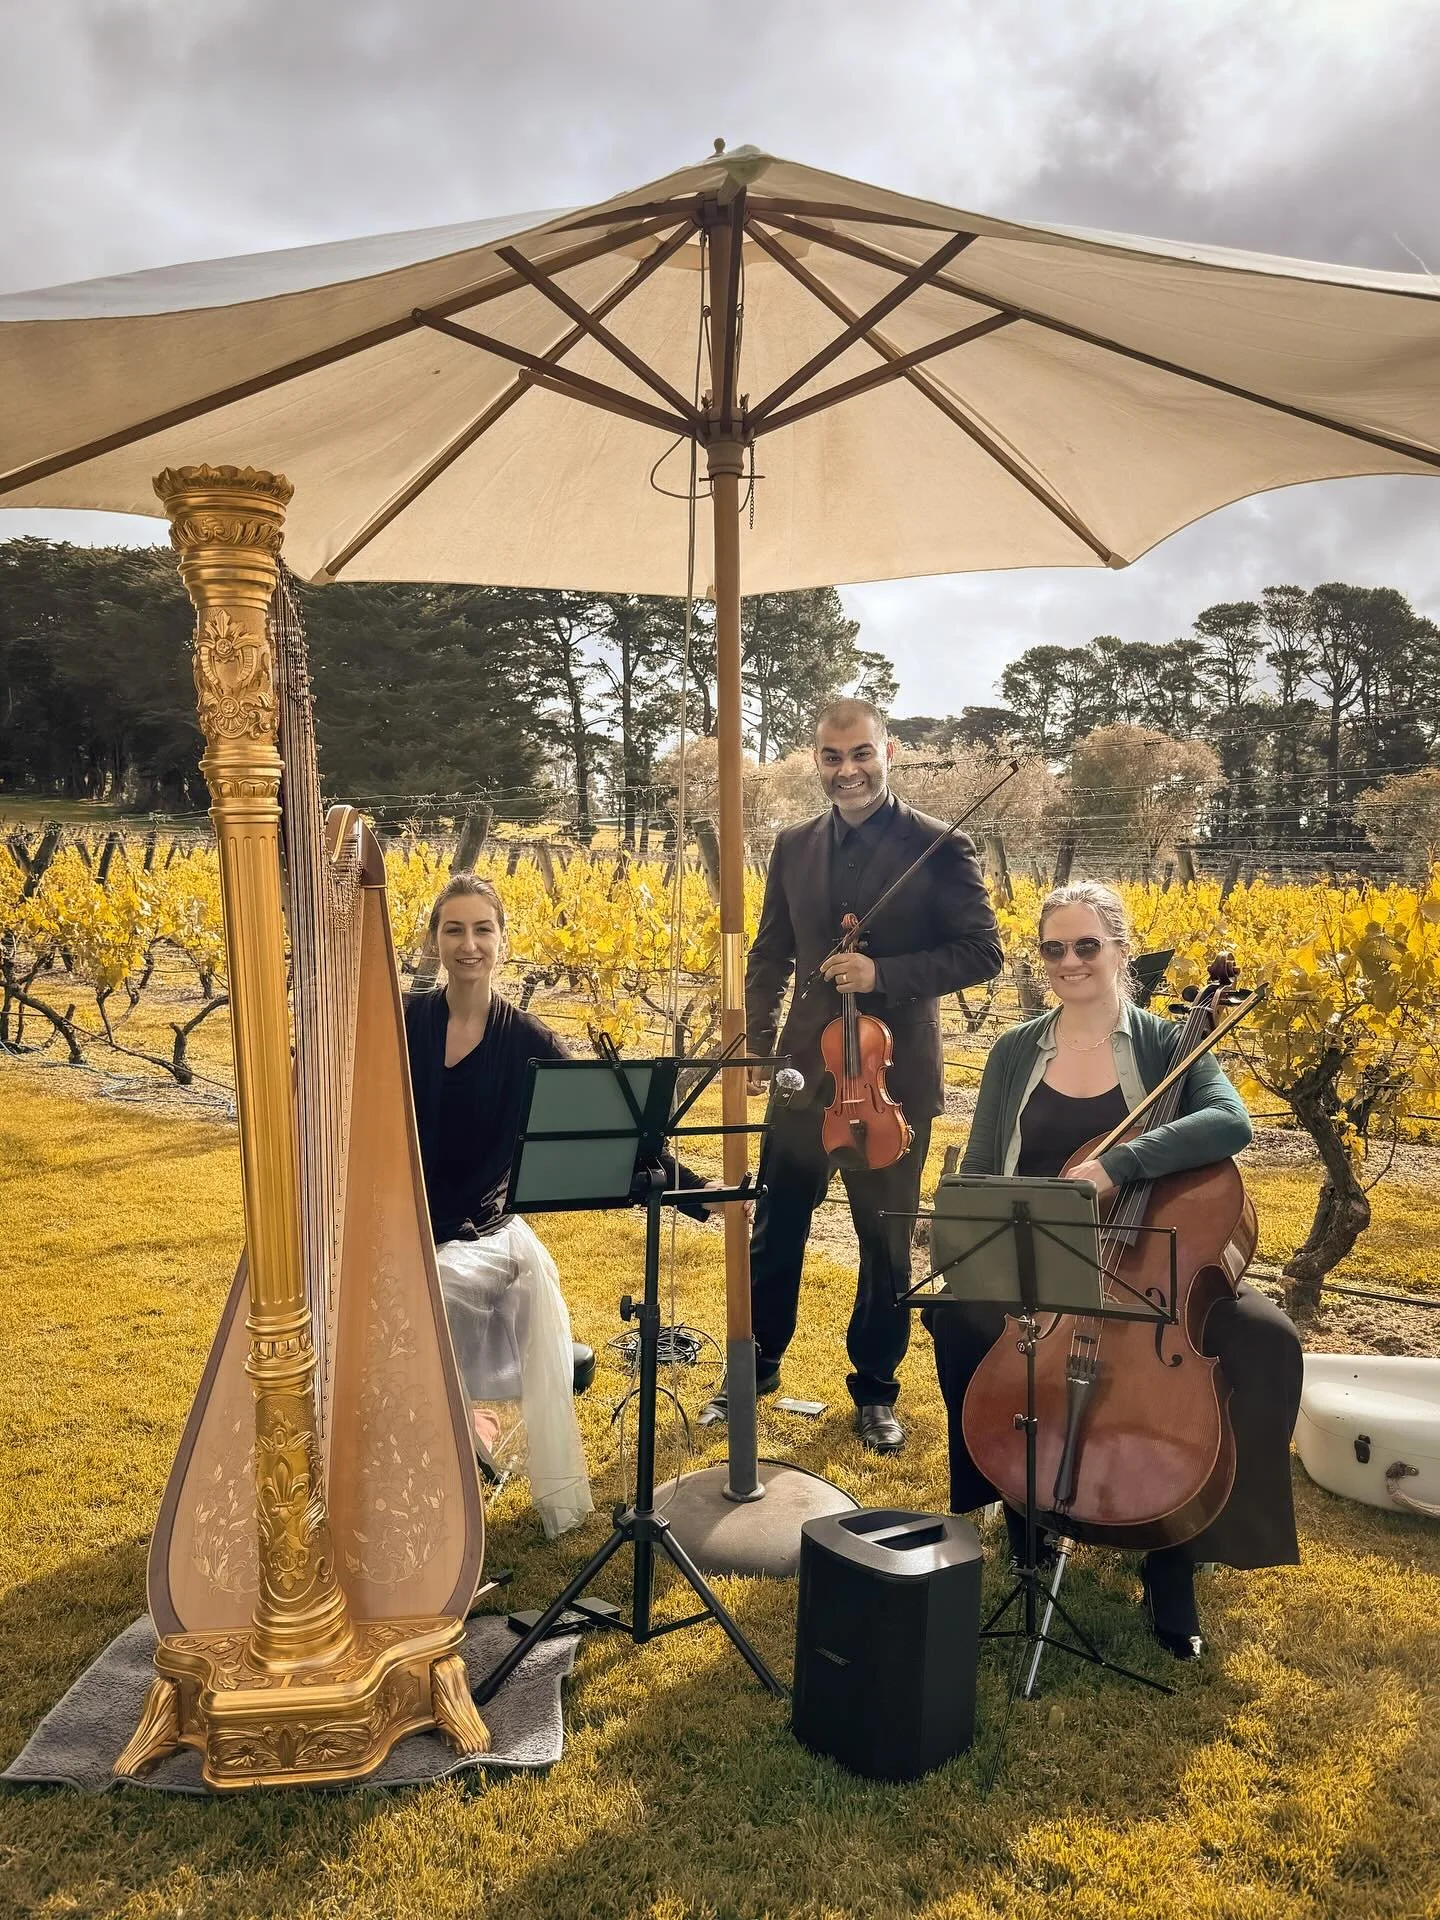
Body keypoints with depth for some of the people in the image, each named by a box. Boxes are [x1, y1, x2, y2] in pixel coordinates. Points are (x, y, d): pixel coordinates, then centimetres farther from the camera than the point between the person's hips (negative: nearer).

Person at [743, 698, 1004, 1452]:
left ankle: (875, 1390, 29)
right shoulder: (793, 846, 6)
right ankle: (758, 1365, 33)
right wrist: (759, 1045, 2)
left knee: (885, 1242, 10)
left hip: (892, 1077, -3)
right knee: (773, 1229, 12)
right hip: (806, 1070, 4)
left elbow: (982, 952, -10)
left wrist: (884, 973, -21)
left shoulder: (939, 847, -7)